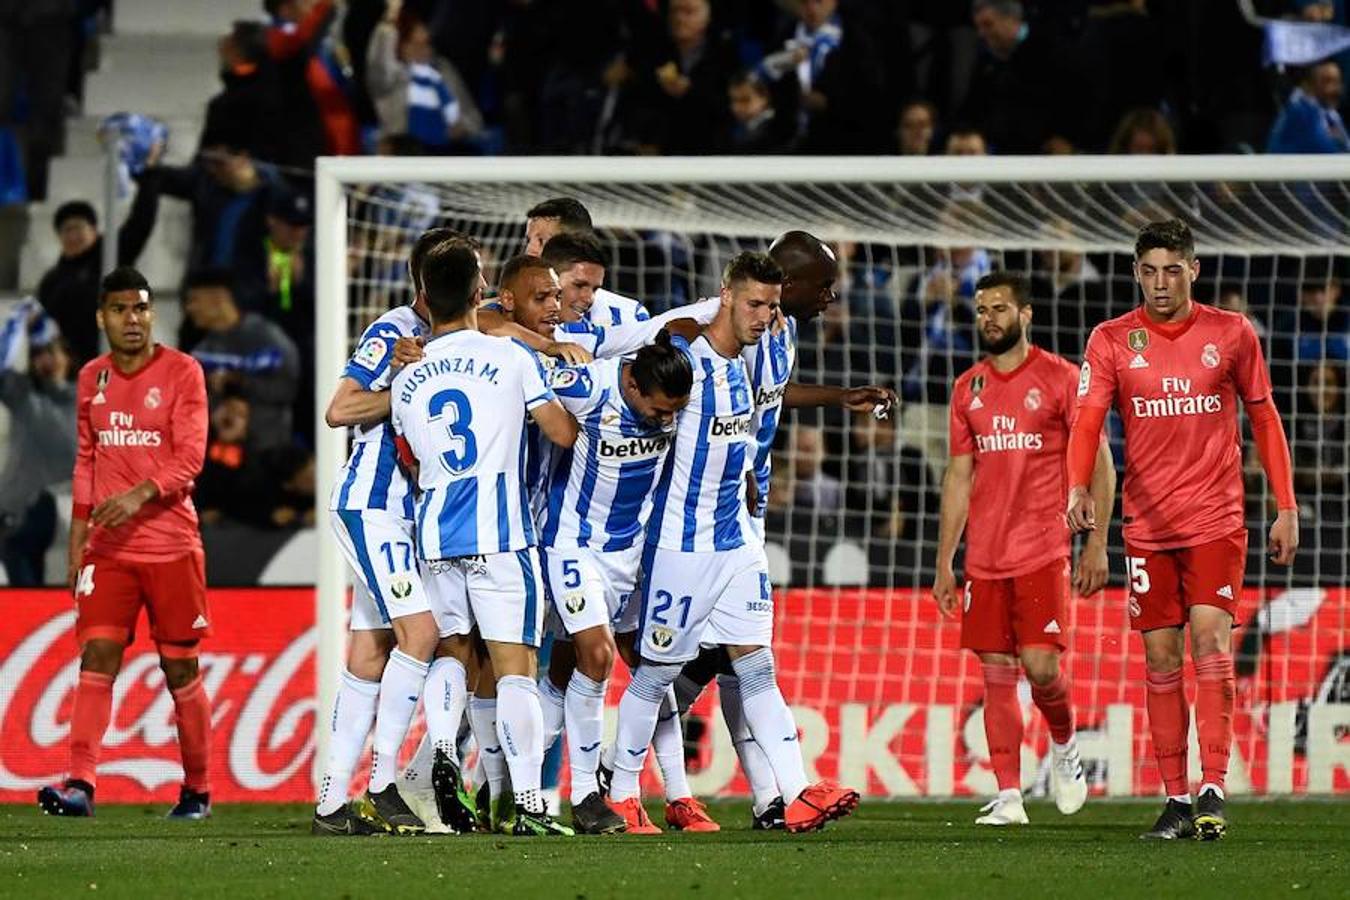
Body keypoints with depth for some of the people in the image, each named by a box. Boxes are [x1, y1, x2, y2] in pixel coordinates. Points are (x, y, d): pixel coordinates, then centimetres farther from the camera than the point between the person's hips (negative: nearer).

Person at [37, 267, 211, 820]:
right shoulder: (92, 379, 11)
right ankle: (81, 783, -20)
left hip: (171, 545, -3)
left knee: (180, 669, 3)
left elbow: (189, 457, -12)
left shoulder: (182, 373, -3)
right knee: (97, 657, -10)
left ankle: (197, 790, 15)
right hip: (107, 547, 3)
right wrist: (76, 541, 14)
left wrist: (140, 496, -26)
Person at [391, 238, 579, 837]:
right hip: (500, 536, -4)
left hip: (435, 536, 4)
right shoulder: (510, 357, -5)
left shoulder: (407, 381, 9)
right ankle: (529, 804, -13)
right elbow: (563, 433, -4)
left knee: (454, 656, 17)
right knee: (514, 667, -6)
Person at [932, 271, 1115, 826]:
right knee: (996, 673, 1)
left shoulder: (1059, 379, -2)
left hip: (1042, 551, -4)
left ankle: (1064, 742, 17)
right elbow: (958, 477, 16)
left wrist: (1097, 543, -9)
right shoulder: (968, 388, 12)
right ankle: (1008, 797, 3)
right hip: (984, 557, 4)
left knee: (1040, 666, -13)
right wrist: (944, 564, 12)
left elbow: (1099, 463, -1)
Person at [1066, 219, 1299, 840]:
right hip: (1146, 524, 1)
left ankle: (1213, 788, -18)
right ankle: (1175, 799, 6)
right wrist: (1077, 489, -27)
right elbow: (1087, 421, -9)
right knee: (1161, 657, 2)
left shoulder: (1231, 334, 3)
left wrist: (1286, 509, 7)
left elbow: (1264, 420, 10)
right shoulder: (1111, 341, 2)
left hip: (1216, 520, -1)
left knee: (1210, 639, -15)